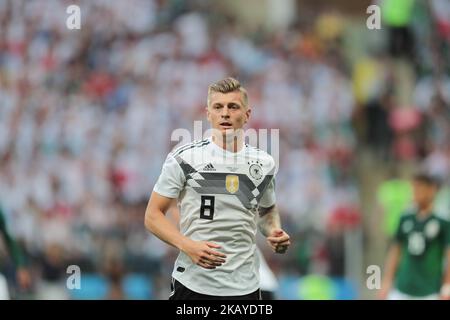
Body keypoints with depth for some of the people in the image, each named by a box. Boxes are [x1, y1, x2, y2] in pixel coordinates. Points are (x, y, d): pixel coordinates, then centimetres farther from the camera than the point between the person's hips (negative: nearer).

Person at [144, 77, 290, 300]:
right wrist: (188, 246, -19)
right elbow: (153, 215, -3)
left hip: (245, 288, 3)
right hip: (193, 285, -3)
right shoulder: (183, 158, -6)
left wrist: (274, 232, 0)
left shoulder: (264, 163, 5)